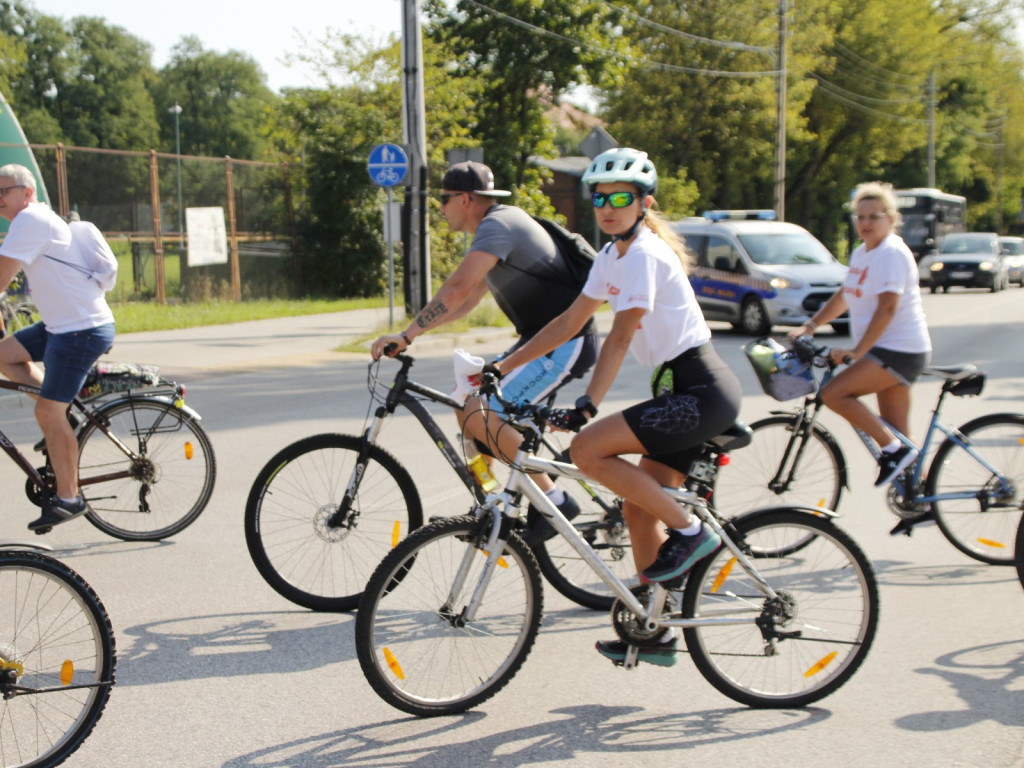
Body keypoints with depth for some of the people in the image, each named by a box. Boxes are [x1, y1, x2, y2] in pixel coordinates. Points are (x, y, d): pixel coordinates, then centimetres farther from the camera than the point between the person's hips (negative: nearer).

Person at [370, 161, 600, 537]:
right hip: (540, 339, 10)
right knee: (467, 404, 10)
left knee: (479, 416, -18)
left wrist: (406, 334, -23)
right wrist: (412, 332, 15)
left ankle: (555, 501, -10)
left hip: (566, 343, -10)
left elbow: (457, 289, -27)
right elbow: (469, 299, 21)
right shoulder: (501, 223, 18)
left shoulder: (497, 225, -15)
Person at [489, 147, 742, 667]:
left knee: (587, 449, -18)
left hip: (703, 392, -10)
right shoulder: (612, 256, 14)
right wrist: (504, 366, 15)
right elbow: (570, 322, 17)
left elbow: (620, 337, -22)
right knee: (638, 508, 10)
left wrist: (587, 406, -27)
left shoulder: (644, 254, -14)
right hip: (683, 392, 10)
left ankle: (690, 531, -7)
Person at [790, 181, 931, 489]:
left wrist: (856, 352, -27)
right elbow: (844, 296, 20)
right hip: (884, 350, 9)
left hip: (900, 351, -9)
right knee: (896, 431, 9)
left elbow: (887, 308, -23)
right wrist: (809, 326, 10)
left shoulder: (893, 253, -15)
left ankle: (894, 450, -13)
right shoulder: (861, 253, 13)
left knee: (833, 393, -19)